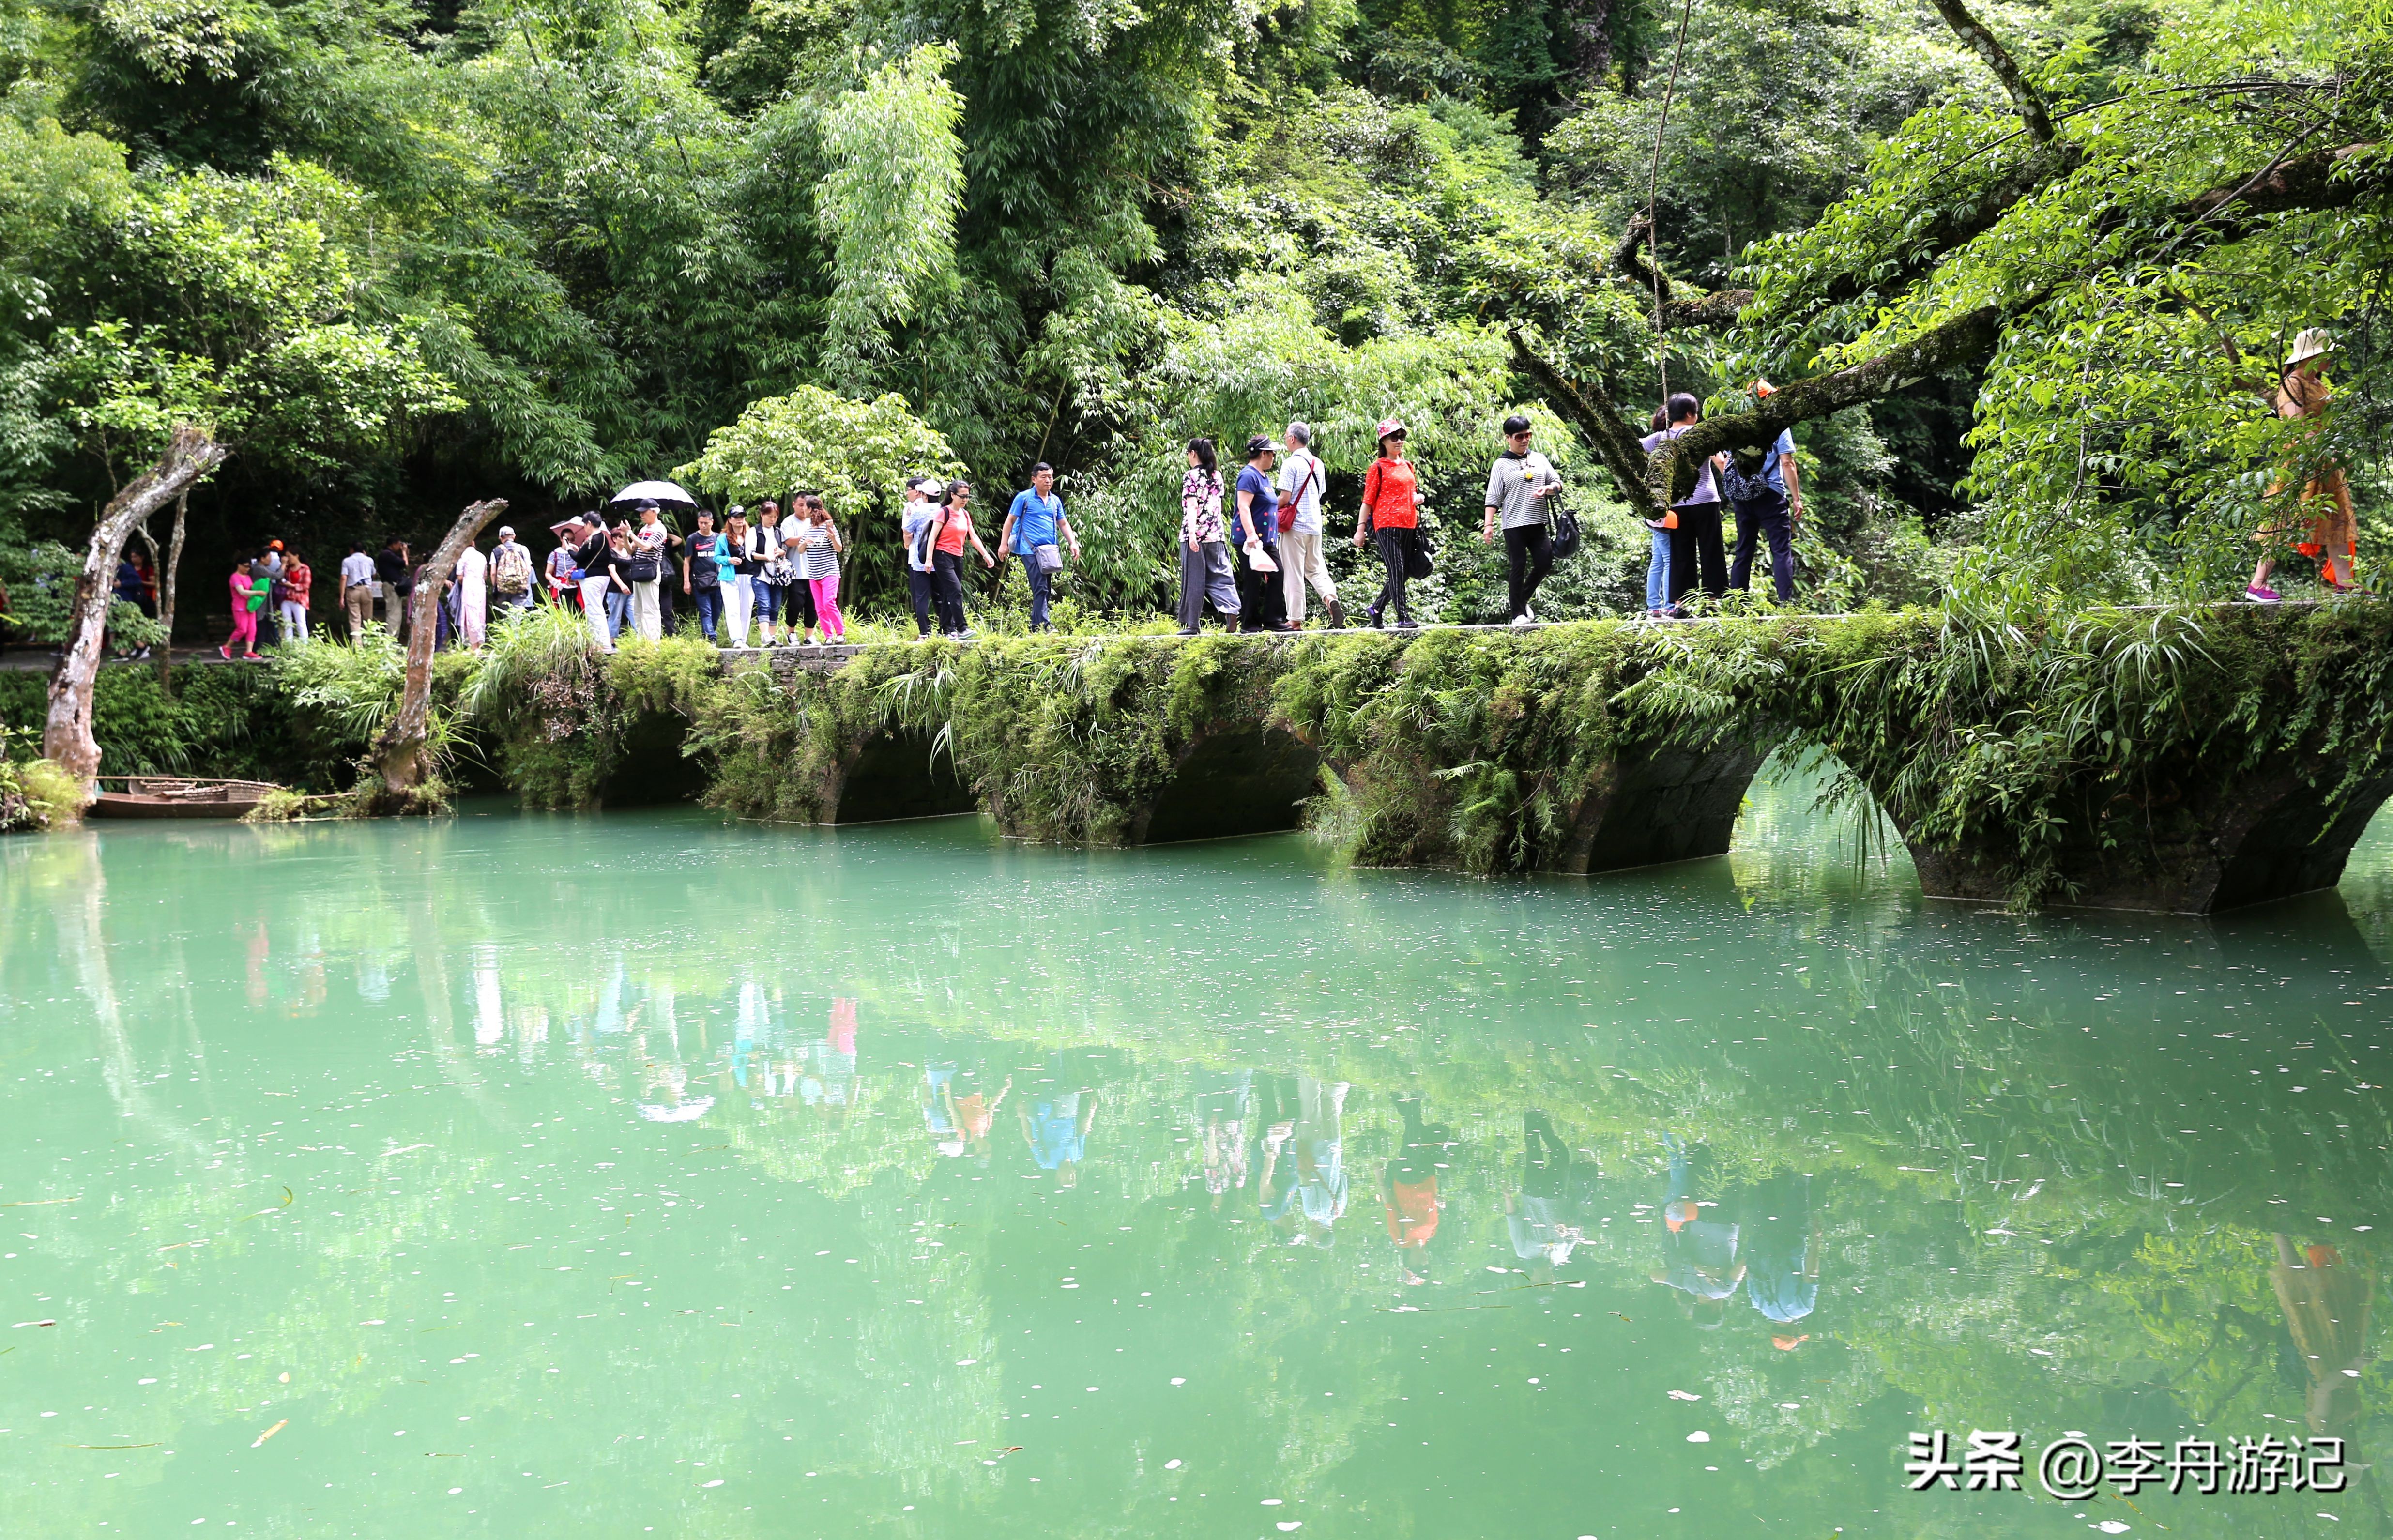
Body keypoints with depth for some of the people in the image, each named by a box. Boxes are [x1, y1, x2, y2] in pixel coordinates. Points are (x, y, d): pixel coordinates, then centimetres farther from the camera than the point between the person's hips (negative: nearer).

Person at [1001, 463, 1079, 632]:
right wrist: (1004, 544, -3)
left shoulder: (1055, 501, 15)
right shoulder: (1024, 498, -1)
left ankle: (1035, 628, 15)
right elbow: (1010, 521, 2)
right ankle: (1043, 627, -19)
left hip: (1049, 552, 6)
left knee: (1042, 590, 9)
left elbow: (1063, 524, 20)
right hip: (1031, 550, -6)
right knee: (1040, 589, -15)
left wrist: (1073, 543, 8)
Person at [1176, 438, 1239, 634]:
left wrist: (1192, 532, -19)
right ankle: (1231, 612, -16)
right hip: (1216, 534, 5)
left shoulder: (1191, 476, -5)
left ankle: (1191, 624, 4)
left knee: (1193, 579, 0)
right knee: (1220, 576, 4)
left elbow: (1192, 506, -13)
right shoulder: (1217, 475, 13)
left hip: (1195, 535, -5)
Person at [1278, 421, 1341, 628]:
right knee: (1315, 568, 15)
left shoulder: (1291, 464, -12)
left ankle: (1296, 619, 2)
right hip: (1315, 524, 7)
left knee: (1293, 573, 0)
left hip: (1295, 525, -7)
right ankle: (1331, 598, -10)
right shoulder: (1318, 463, 10)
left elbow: (1285, 498, -16)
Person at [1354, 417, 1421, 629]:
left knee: (1404, 573, 8)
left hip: (1408, 524, 7)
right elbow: (1368, 500, -2)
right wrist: (1361, 528, -8)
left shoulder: (1407, 466, 18)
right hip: (1386, 524, -7)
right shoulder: (1378, 467, -1)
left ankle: (1377, 608, 23)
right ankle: (1403, 617, -11)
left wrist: (1418, 497, 5)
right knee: (1397, 571, -11)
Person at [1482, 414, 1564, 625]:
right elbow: (1493, 498, -3)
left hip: (1538, 524, 4)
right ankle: (1518, 614, 3)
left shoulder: (1539, 459, 12)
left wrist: (1548, 489, -8)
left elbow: (1558, 482, 15)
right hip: (1514, 526, -4)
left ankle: (1523, 599, 22)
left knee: (1545, 563, 0)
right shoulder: (1501, 465, 0)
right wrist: (1489, 526, -10)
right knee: (1518, 568, -3)